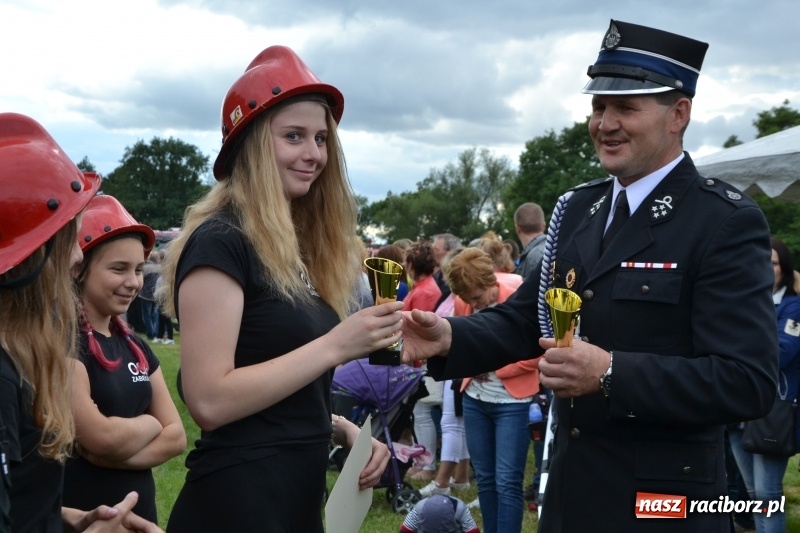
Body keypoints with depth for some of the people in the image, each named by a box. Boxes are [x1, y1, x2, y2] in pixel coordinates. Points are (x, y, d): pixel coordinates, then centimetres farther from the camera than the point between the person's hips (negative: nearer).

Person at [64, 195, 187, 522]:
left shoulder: (135, 348, 8)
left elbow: (176, 437, 3)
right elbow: (102, 437, -23)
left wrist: (115, 453, -13)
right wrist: (148, 423, -4)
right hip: (80, 516, -7)